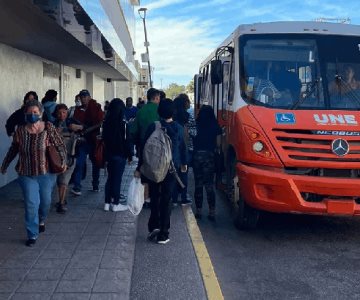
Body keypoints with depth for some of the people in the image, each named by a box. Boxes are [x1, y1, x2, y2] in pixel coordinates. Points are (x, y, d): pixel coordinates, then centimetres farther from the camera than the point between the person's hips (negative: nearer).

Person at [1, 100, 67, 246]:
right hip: (27, 175, 0)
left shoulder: (49, 128, -8)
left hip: (46, 173, 0)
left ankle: (41, 220, 46)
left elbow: (60, 145, -3)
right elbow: (13, 149, 10)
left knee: (45, 201, 14)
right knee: (31, 204, -3)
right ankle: (32, 235, 11)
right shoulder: (20, 131, -4)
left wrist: (63, 160, -16)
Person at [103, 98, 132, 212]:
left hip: (109, 154, 6)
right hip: (120, 155, -6)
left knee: (110, 178, 14)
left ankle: (107, 203, 17)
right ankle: (115, 204, 8)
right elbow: (126, 141, -14)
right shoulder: (122, 123, -15)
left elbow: (104, 137, 11)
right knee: (117, 179, 1)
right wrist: (129, 155, -5)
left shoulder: (107, 122, 3)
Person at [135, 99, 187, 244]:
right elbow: (183, 147, 8)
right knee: (166, 199, 6)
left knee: (154, 197, 15)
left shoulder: (153, 127, -9)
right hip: (171, 169, 1)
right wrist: (183, 163, 25)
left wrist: (139, 168, 0)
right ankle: (163, 234, 8)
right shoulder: (178, 128, -4)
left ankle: (154, 226, 3)